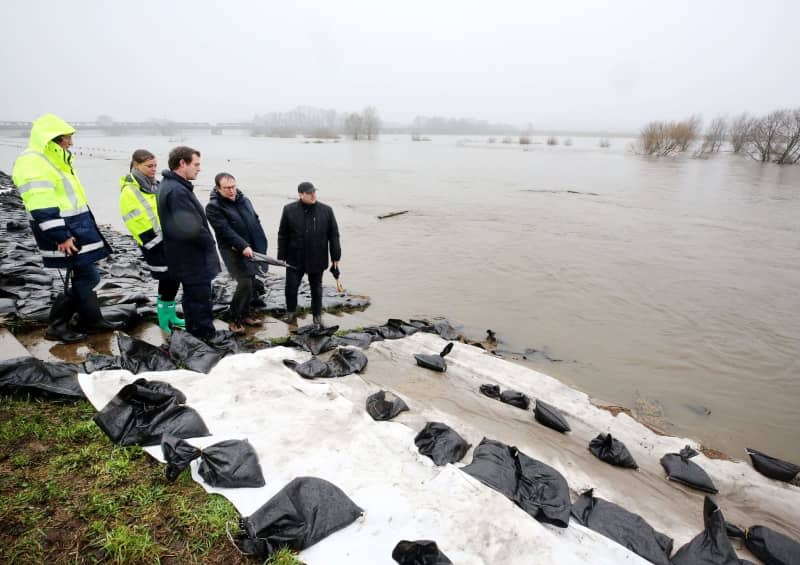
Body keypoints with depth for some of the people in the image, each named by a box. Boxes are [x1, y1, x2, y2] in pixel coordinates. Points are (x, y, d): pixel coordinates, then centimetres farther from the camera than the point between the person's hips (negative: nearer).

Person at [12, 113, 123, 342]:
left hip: (76, 227, 10)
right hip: (64, 231, -10)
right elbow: (42, 209, -23)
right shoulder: (33, 163, -17)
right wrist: (61, 237, -25)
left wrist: (81, 229, 24)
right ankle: (57, 326, 8)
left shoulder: (54, 159, 16)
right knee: (87, 277, -5)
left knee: (84, 277, 15)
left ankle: (92, 321, 26)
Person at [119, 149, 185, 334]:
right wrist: (152, 242, -19)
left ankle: (170, 315, 27)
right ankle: (165, 319, 11)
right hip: (155, 245, -8)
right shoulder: (129, 192, -11)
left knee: (174, 279, 12)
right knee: (168, 281, -5)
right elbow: (136, 222, -16)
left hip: (170, 239, 8)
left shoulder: (155, 185, 13)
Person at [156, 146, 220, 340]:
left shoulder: (170, 185, 11)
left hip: (187, 259, 11)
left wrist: (206, 242, 9)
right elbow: (191, 228, -30)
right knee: (201, 302, -2)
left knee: (192, 299, 21)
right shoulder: (177, 190, -23)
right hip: (193, 260, -11)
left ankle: (195, 338, 34)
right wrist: (209, 243, -13)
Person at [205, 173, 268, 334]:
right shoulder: (213, 206, -9)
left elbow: (256, 221, 15)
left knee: (251, 283, 10)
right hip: (233, 251, -6)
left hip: (251, 249, 7)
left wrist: (261, 245, 8)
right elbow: (225, 230, -19)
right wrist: (243, 246, -28)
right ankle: (234, 319, 0)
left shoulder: (244, 200, 11)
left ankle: (245, 314, 27)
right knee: (245, 283, -15)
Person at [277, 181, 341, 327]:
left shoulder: (326, 210, -4)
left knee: (316, 288, 13)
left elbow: (334, 235, -1)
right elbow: (283, 235, 0)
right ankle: (291, 312, 31)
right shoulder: (289, 210, -5)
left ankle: (317, 315, 29)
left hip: (317, 259, 0)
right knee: (291, 286, 7)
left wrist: (335, 256, -2)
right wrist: (281, 257, 0)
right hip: (295, 259, 0)